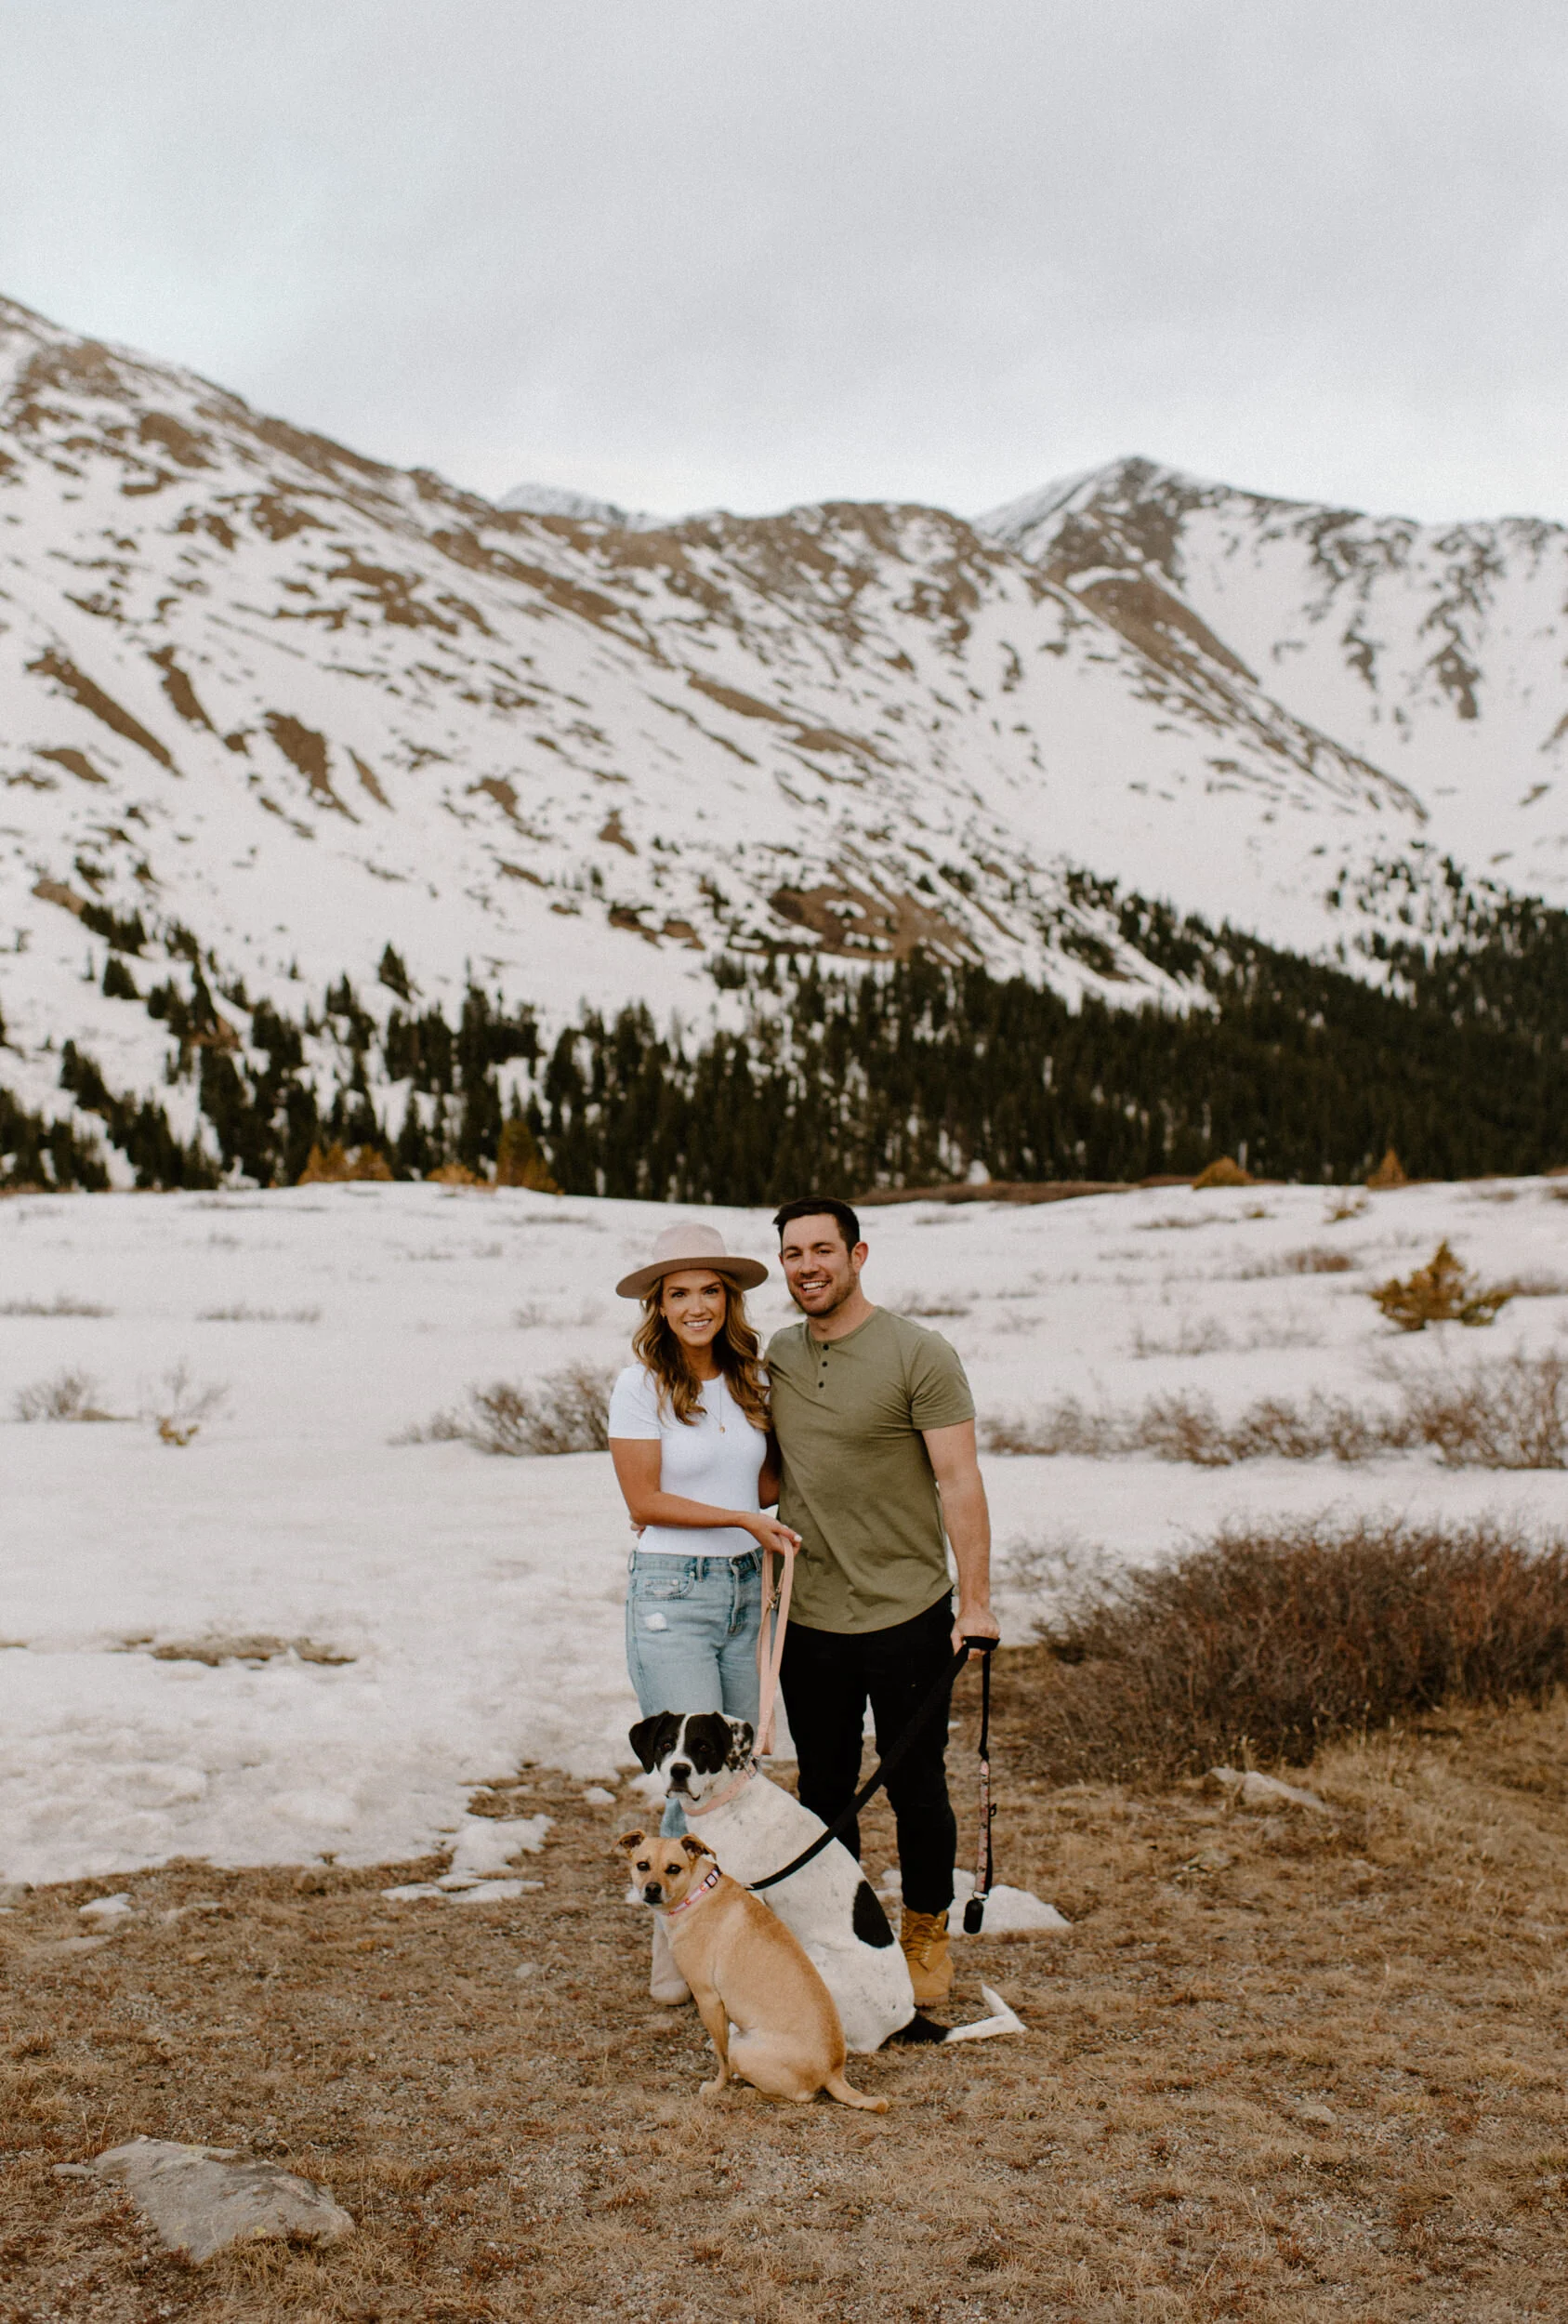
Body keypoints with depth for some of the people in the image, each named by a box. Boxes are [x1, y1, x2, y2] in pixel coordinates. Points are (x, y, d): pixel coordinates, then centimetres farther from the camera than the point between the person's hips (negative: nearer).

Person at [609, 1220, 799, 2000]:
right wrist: (742, 1518, -12)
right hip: (670, 1593, -5)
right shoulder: (642, 1384, -9)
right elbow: (644, 1501, -10)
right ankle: (676, 1951, 10)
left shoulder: (750, 1379, 6)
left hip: (748, 1587, 5)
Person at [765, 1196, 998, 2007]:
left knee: (916, 1789, 6)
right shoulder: (776, 1355, 7)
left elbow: (959, 1482, -11)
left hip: (907, 1615, -4)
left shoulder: (919, 1355, -10)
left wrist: (975, 1600, -14)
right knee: (824, 1790, 14)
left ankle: (926, 1937, 25)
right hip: (807, 1616, 5)